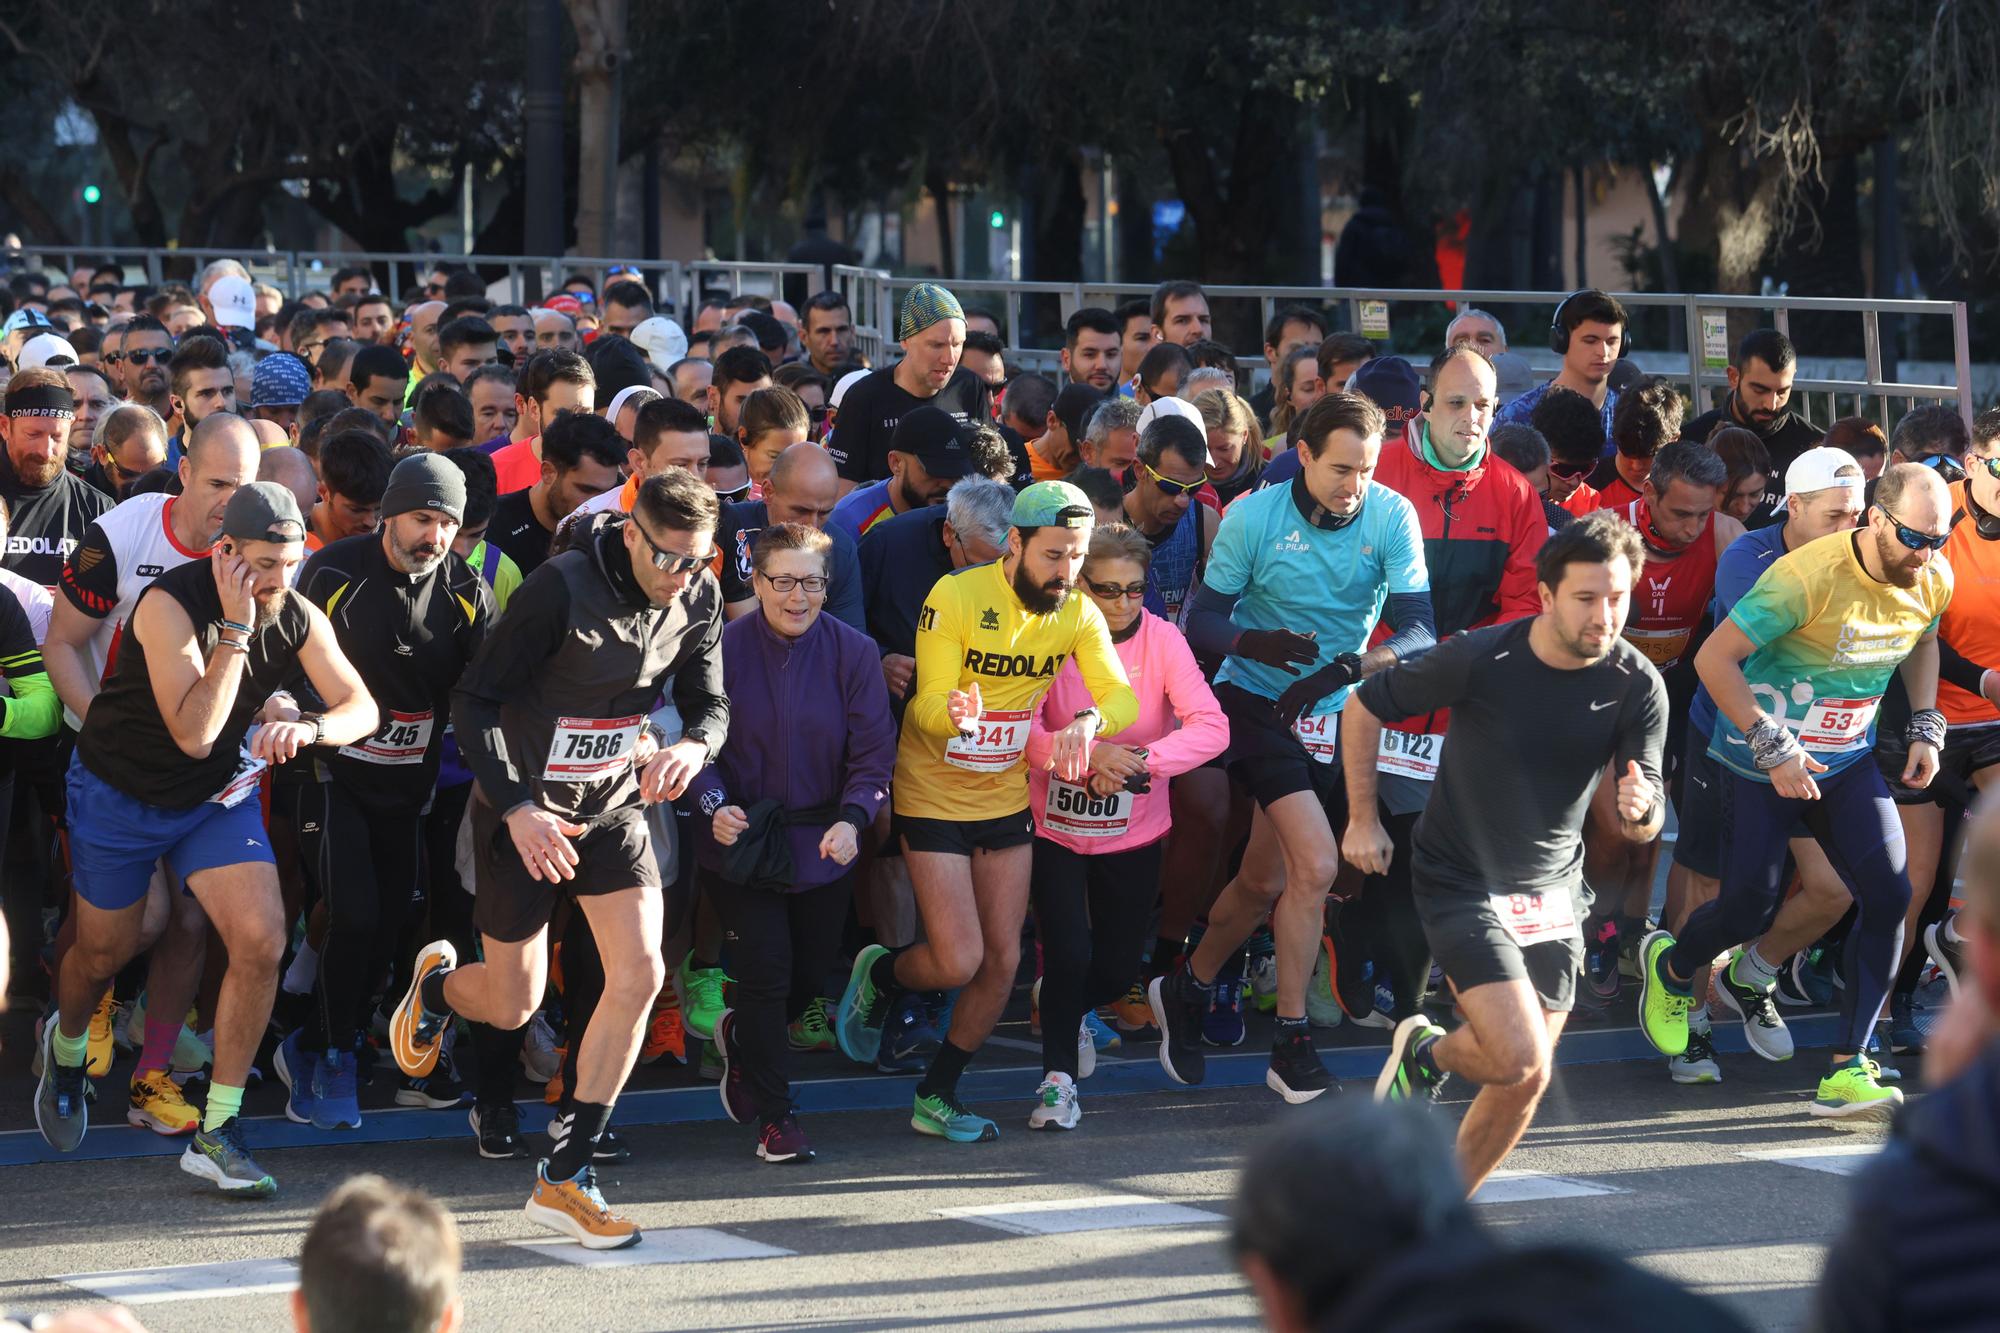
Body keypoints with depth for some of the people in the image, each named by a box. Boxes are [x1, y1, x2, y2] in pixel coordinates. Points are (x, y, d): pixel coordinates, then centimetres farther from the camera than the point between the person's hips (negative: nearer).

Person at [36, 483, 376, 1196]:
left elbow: (361, 708, -11)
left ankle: (216, 1135, -5)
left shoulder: (297, 618, -13)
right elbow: (194, 732, -35)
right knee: (104, 953, 12)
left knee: (262, 942, -15)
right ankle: (65, 1048, 51)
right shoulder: (171, 604, -29)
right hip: (120, 790, -3)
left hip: (218, 795, 4)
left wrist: (308, 725, -33)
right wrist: (235, 627, -39)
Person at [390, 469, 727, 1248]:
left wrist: (693, 747, -23)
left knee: (640, 973, -13)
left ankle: (564, 1176, -4)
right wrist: (517, 807, -28)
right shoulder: (559, 589, -23)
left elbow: (710, 704, 2)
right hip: (525, 811, -4)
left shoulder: (698, 599, -6)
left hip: (613, 808, 5)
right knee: (512, 1008, 3)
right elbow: (474, 701, -18)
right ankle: (436, 984, 44)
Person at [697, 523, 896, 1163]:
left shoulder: (853, 653, -7)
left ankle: (743, 1036, 48)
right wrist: (714, 806, -24)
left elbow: (874, 750, -7)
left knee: (811, 973, 14)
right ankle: (775, 1115, 10)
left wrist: (852, 818, -23)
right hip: (745, 841, -3)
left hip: (824, 845, 3)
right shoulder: (724, 649, -10)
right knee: (766, 973, -7)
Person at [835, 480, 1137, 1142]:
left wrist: (1089, 721, -38)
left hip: (1007, 797, 5)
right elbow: (928, 703, -23)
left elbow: (1122, 695, -15)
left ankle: (937, 1098, 23)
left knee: (1002, 961, 6)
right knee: (958, 961, -12)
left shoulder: (1078, 614, -5)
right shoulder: (956, 597, -19)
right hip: (934, 796, -5)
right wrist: (954, 713, -47)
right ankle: (882, 974, 22)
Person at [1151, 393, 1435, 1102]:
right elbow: (1201, 621, -8)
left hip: (1334, 715, 4)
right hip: (1256, 702, -4)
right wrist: (1254, 643, -30)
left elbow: (1417, 629, -16)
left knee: (1267, 881, 12)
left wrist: (1345, 667, -33)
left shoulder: (1392, 517, -10)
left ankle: (1186, 989, 36)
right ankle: (1291, 1040, -5)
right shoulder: (1254, 516, -13)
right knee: (1317, 865, -18)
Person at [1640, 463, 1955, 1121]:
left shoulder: (1934, 581, -7)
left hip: (1847, 760, 5)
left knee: (1889, 893, -12)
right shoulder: (1808, 575, -27)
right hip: (1760, 760, -5)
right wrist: (1774, 748, -23)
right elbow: (1714, 658, -23)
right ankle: (1670, 966, 36)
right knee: (1750, 905, -1)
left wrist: (1925, 727, 6)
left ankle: (1845, 1068, -6)